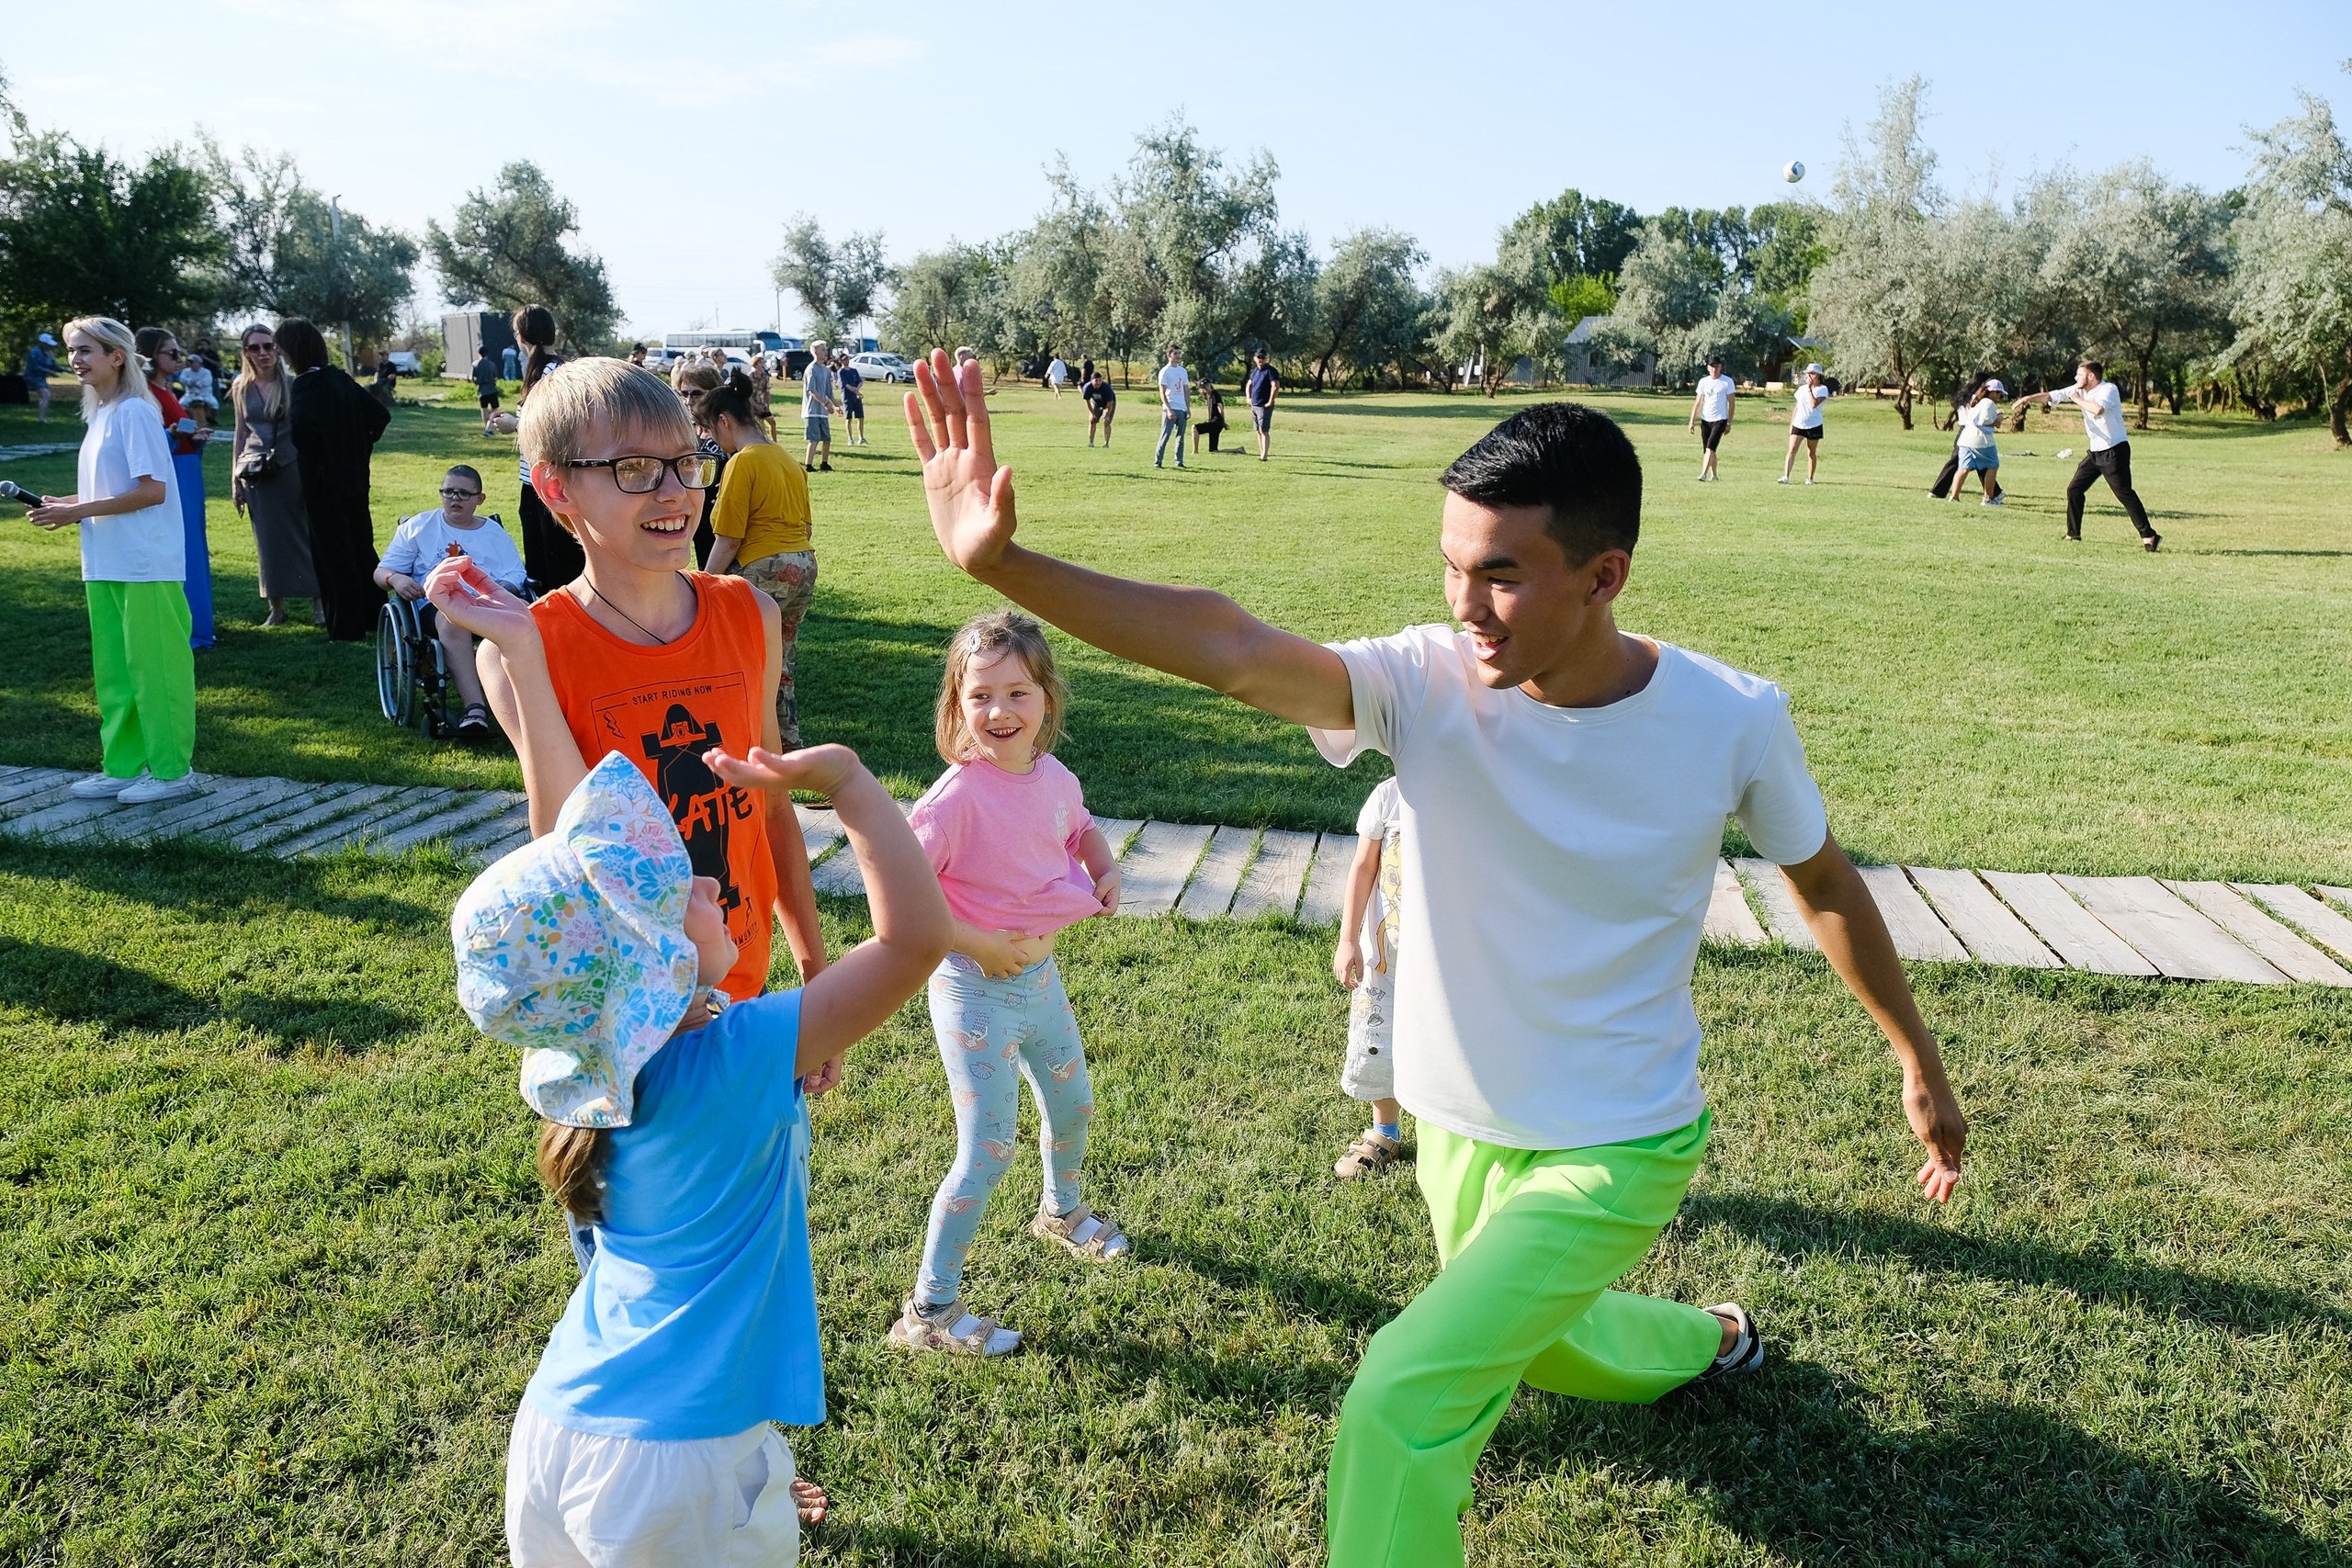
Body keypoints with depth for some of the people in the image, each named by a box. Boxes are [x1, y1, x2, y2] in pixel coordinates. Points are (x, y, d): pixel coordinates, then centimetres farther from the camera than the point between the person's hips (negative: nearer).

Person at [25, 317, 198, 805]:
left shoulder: (135, 412, -12)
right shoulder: (100, 414, 15)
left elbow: (151, 490, -18)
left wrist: (78, 511, -15)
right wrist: (63, 504, 4)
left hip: (147, 567, -9)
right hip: (106, 565, 9)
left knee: (153, 667, -2)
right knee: (113, 670, 13)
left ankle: (173, 769, 7)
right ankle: (123, 765, 22)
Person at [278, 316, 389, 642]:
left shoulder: (303, 384, -16)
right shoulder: (340, 378, 6)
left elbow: (301, 428, -33)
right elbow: (380, 415, 13)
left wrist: (311, 451, -12)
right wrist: (359, 449, 11)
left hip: (323, 483, -7)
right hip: (354, 478, 7)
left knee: (334, 555, 1)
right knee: (362, 548, 16)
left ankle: (347, 628, 7)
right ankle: (374, 618, 24)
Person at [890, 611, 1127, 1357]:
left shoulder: (1056, 778, -4)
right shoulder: (959, 796, -25)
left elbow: (1082, 829, 20)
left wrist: (1104, 866, 0)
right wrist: (977, 945, -23)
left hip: (1039, 972, 7)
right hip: (976, 987, -7)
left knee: (1073, 1105, 25)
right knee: (989, 1150, -4)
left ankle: (1060, 1211, 57)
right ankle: (928, 1309, 12)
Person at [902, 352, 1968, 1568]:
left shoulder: (1732, 722, -21)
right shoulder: (1427, 684, -22)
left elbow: (1824, 885, -1)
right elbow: (1226, 645, -39)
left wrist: (1919, 1063, 10)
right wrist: (1001, 563, -54)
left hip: (1615, 1156, -3)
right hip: (1459, 1132, 4)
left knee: (1402, 1400, -20)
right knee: (1535, 1344, 31)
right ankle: (1708, 1340, 64)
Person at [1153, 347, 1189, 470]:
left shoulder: (1183, 371, 15)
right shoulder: (1165, 371, -4)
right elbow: (1162, 393, -9)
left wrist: (1188, 407, 10)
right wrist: (1169, 409, -18)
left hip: (1182, 409, 6)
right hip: (1170, 408, -6)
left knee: (1181, 436, 7)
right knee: (1165, 435, -8)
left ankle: (1179, 462, 12)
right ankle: (1157, 461, -5)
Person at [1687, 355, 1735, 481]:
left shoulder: (1728, 382, -2)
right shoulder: (1703, 381, 9)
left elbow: (1731, 403, -1)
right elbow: (1698, 402, 10)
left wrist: (1729, 423, -5)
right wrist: (1692, 421, 2)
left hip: (1720, 420, -5)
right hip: (1705, 420, 5)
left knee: (1710, 447, -18)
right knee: (1707, 450, 8)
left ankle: (1704, 474, -25)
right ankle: (1713, 475, 21)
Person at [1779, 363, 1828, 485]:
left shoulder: (1822, 389, -6)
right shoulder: (1802, 388, 10)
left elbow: (1814, 404, -21)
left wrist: (1810, 389, -18)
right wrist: (1791, 424, 13)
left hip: (1814, 426, -3)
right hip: (1798, 424, 3)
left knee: (1812, 453, 6)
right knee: (1792, 450, -10)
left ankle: (1810, 478, 16)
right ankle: (1786, 476, -16)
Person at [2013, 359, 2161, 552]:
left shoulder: (2109, 389, -16)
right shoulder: (2080, 390, 6)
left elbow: (2098, 409, -34)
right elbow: (2053, 396, 7)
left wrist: (2078, 399, -20)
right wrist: (2029, 397, -6)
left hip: (2115, 451, -8)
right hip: (2095, 452, 8)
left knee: (2124, 493, -11)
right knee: (2074, 489, 8)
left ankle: (2148, 536, -8)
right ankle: (2073, 534, 18)